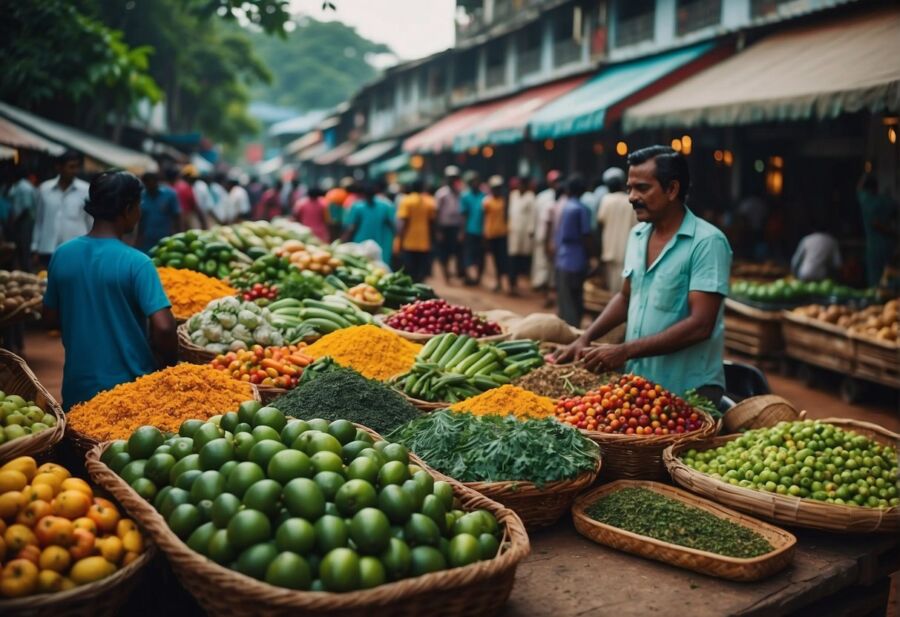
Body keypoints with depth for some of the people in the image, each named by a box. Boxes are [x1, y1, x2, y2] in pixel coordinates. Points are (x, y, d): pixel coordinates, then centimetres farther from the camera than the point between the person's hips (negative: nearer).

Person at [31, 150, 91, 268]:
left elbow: (91, 222, 5)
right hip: (48, 250, 2)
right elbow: (39, 220, 12)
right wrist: (35, 247, 11)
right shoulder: (44, 189, 6)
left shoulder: (86, 190, 0)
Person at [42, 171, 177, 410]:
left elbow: (51, 318, 9)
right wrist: (168, 368, -7)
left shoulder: (62, 255, -1)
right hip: (128, 387, -5)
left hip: (77, 388, 5)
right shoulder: (136, 262, -17)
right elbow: (163, 327, -24)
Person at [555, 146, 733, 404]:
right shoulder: (637, 235, 5)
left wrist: (625, 351, -23)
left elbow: (700, 325, -21)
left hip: (687, 392, -6)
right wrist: (585, 339, 4)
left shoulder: (707, 242, -15)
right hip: (637, 383, 6)